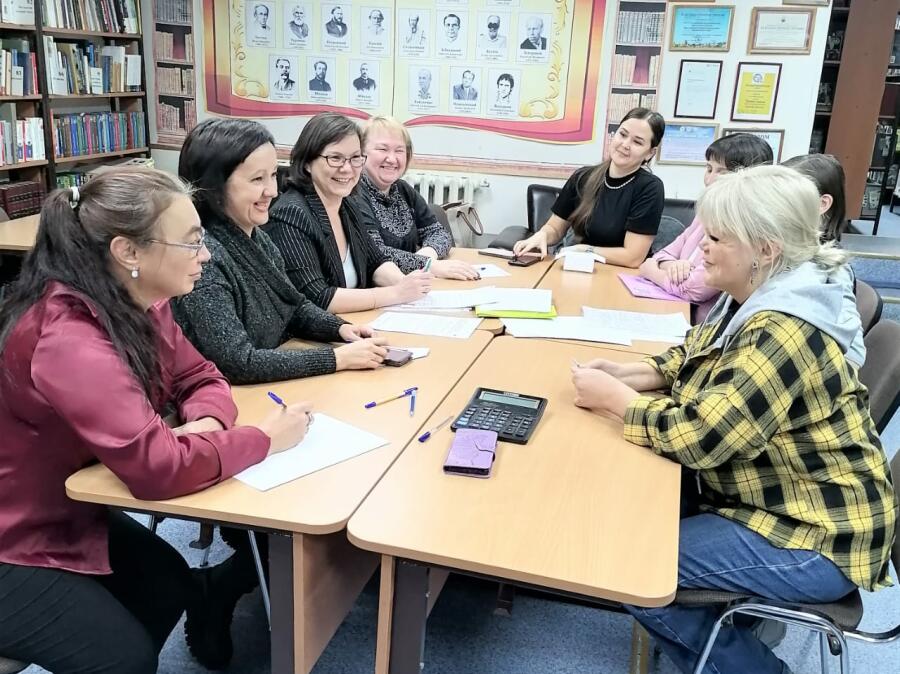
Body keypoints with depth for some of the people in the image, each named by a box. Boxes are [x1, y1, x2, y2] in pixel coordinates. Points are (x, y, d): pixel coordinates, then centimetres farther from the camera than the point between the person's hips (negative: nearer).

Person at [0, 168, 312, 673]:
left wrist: (205, 422, -21)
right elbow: (158, 467, -40)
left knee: (174, 588, 4)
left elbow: (201, 377, 3)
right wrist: (266, 438, -26)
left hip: (71, 512, 8)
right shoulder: (68, 340, -34)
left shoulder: (141, 305, -7)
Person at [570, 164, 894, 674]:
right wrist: (625, 374, -3)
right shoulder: (754, 301, 2)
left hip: (815, 540, -9)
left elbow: (697, 436, -31)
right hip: (778, 501, 10)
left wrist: (613, 398, -18)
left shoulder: (785, 333, -28)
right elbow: (693, 361, 14)